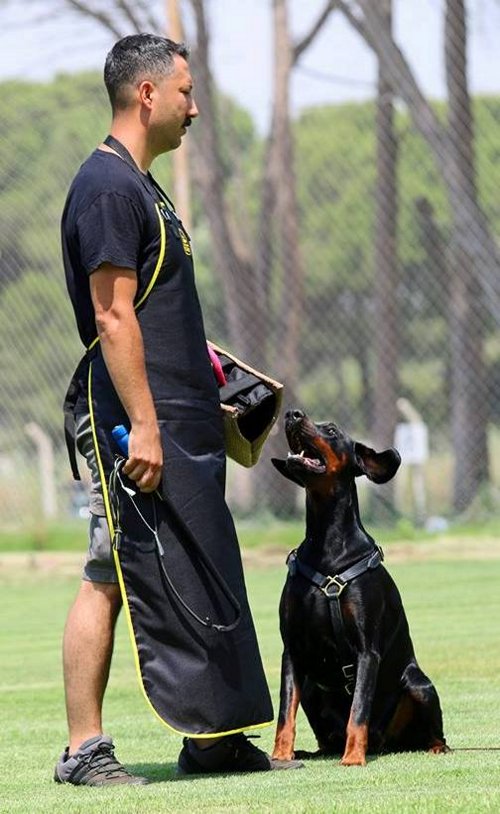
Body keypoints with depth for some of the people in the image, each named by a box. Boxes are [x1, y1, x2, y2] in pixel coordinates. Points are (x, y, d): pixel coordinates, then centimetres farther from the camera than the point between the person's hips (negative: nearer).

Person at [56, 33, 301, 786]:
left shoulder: (140, 185, 19)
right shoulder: (108, 186, -13)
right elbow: (112, 315, -19)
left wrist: (211, 398, 24)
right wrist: (142, 425, -23)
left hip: (177, 420, 10)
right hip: (132, 420, -10)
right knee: (110, 578, -8)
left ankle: (213, 738, 16)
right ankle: (84, 749, -6)